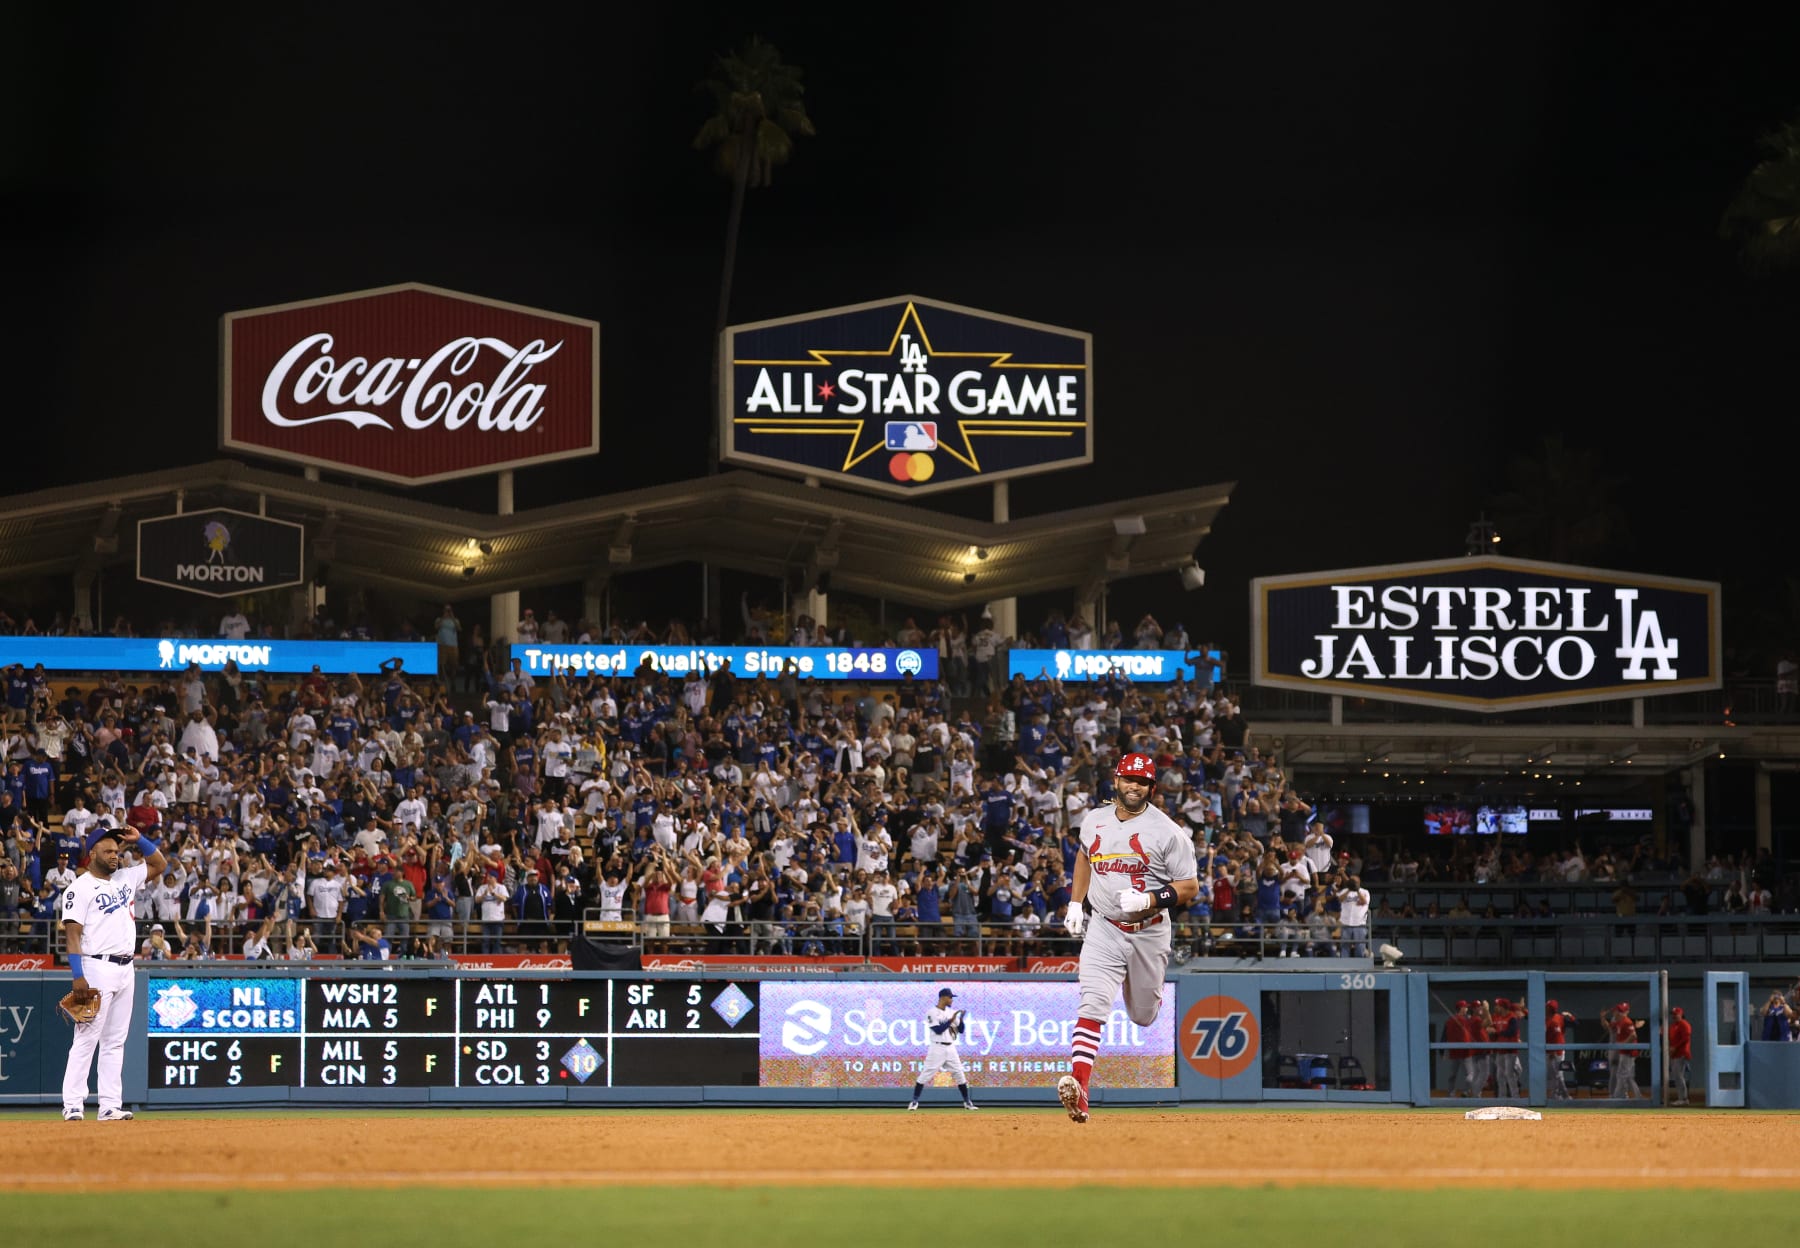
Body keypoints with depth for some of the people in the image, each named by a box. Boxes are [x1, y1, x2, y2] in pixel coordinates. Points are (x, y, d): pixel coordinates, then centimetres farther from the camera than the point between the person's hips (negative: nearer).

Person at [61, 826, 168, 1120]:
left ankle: (110, 1106, 9)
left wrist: (139, 840, 7)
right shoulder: (80, 888, -7)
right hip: (97, 968, -7)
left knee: (115, 1041, 7)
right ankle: (72, 1105, -9)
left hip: (125, 970, 7)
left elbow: (160, 864, 24)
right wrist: (78, 976, -19)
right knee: (87, 1038, -10)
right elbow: (72, 933, -12)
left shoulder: (125, 879, 14)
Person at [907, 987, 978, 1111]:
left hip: (950, 1048, 5)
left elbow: (961, 1030, 11)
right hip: (937, 1048, -5)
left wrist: (962, 1019, -7)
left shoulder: (951, 1013, 11)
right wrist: (951, 1020, -17)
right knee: (925, 1074, -6)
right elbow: (938, 1030, -17)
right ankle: (914, 1101, 1)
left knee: (960, 1074, 5)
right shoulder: (932, 1013, -7)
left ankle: (967, 1102, 14)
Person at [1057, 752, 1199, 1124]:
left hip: (1150, 933, -1)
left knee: (1143, 1016, 14)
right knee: (1092, 1006, -18)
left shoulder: (1167, 831, -10)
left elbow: (1190, 888, -8)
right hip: (1104, 929, 1)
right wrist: (1076, 904, 17)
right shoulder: (1094, 821, 3)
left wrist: (1149, 899, -23)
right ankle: (1077, 1086, -30)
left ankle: (1153, 996, 53)